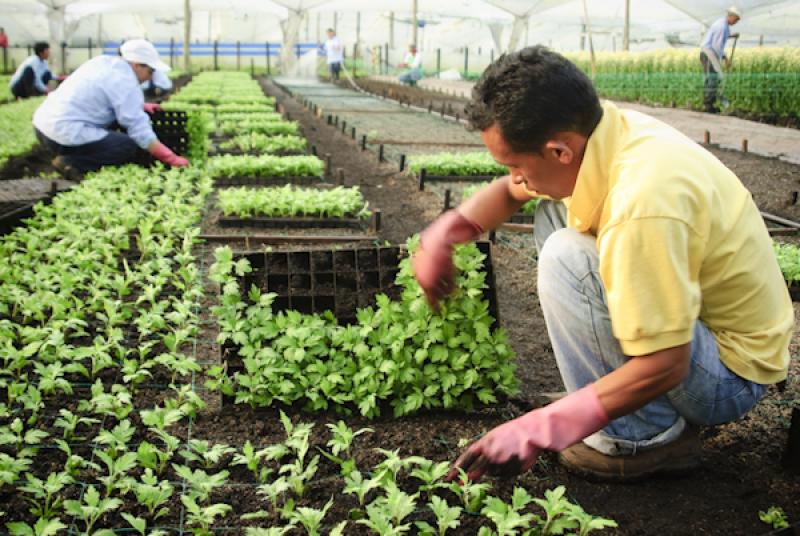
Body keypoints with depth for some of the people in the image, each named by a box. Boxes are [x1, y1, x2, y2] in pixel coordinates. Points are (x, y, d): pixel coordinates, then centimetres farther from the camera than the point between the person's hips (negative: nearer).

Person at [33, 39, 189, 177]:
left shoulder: (104, 62, 12)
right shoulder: (126, 83, -13)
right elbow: (140, 130, -16)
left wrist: (140, 105, 26)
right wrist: (172, 159, -14)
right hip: (65, 133, -9)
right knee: (131, 147, -3)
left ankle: (69, 156, 9)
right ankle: (73, 163, -11)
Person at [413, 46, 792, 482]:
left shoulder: (642, 204, -34)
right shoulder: (596, 130, -8)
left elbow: (663, 366, -30)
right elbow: (512, 192, 13)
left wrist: (537, 431, -26)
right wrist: (444, 233, -1)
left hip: (732, 376, -9)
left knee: (567, 258, -25)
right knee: (553, 215, 5)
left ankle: (646, 436, -9)